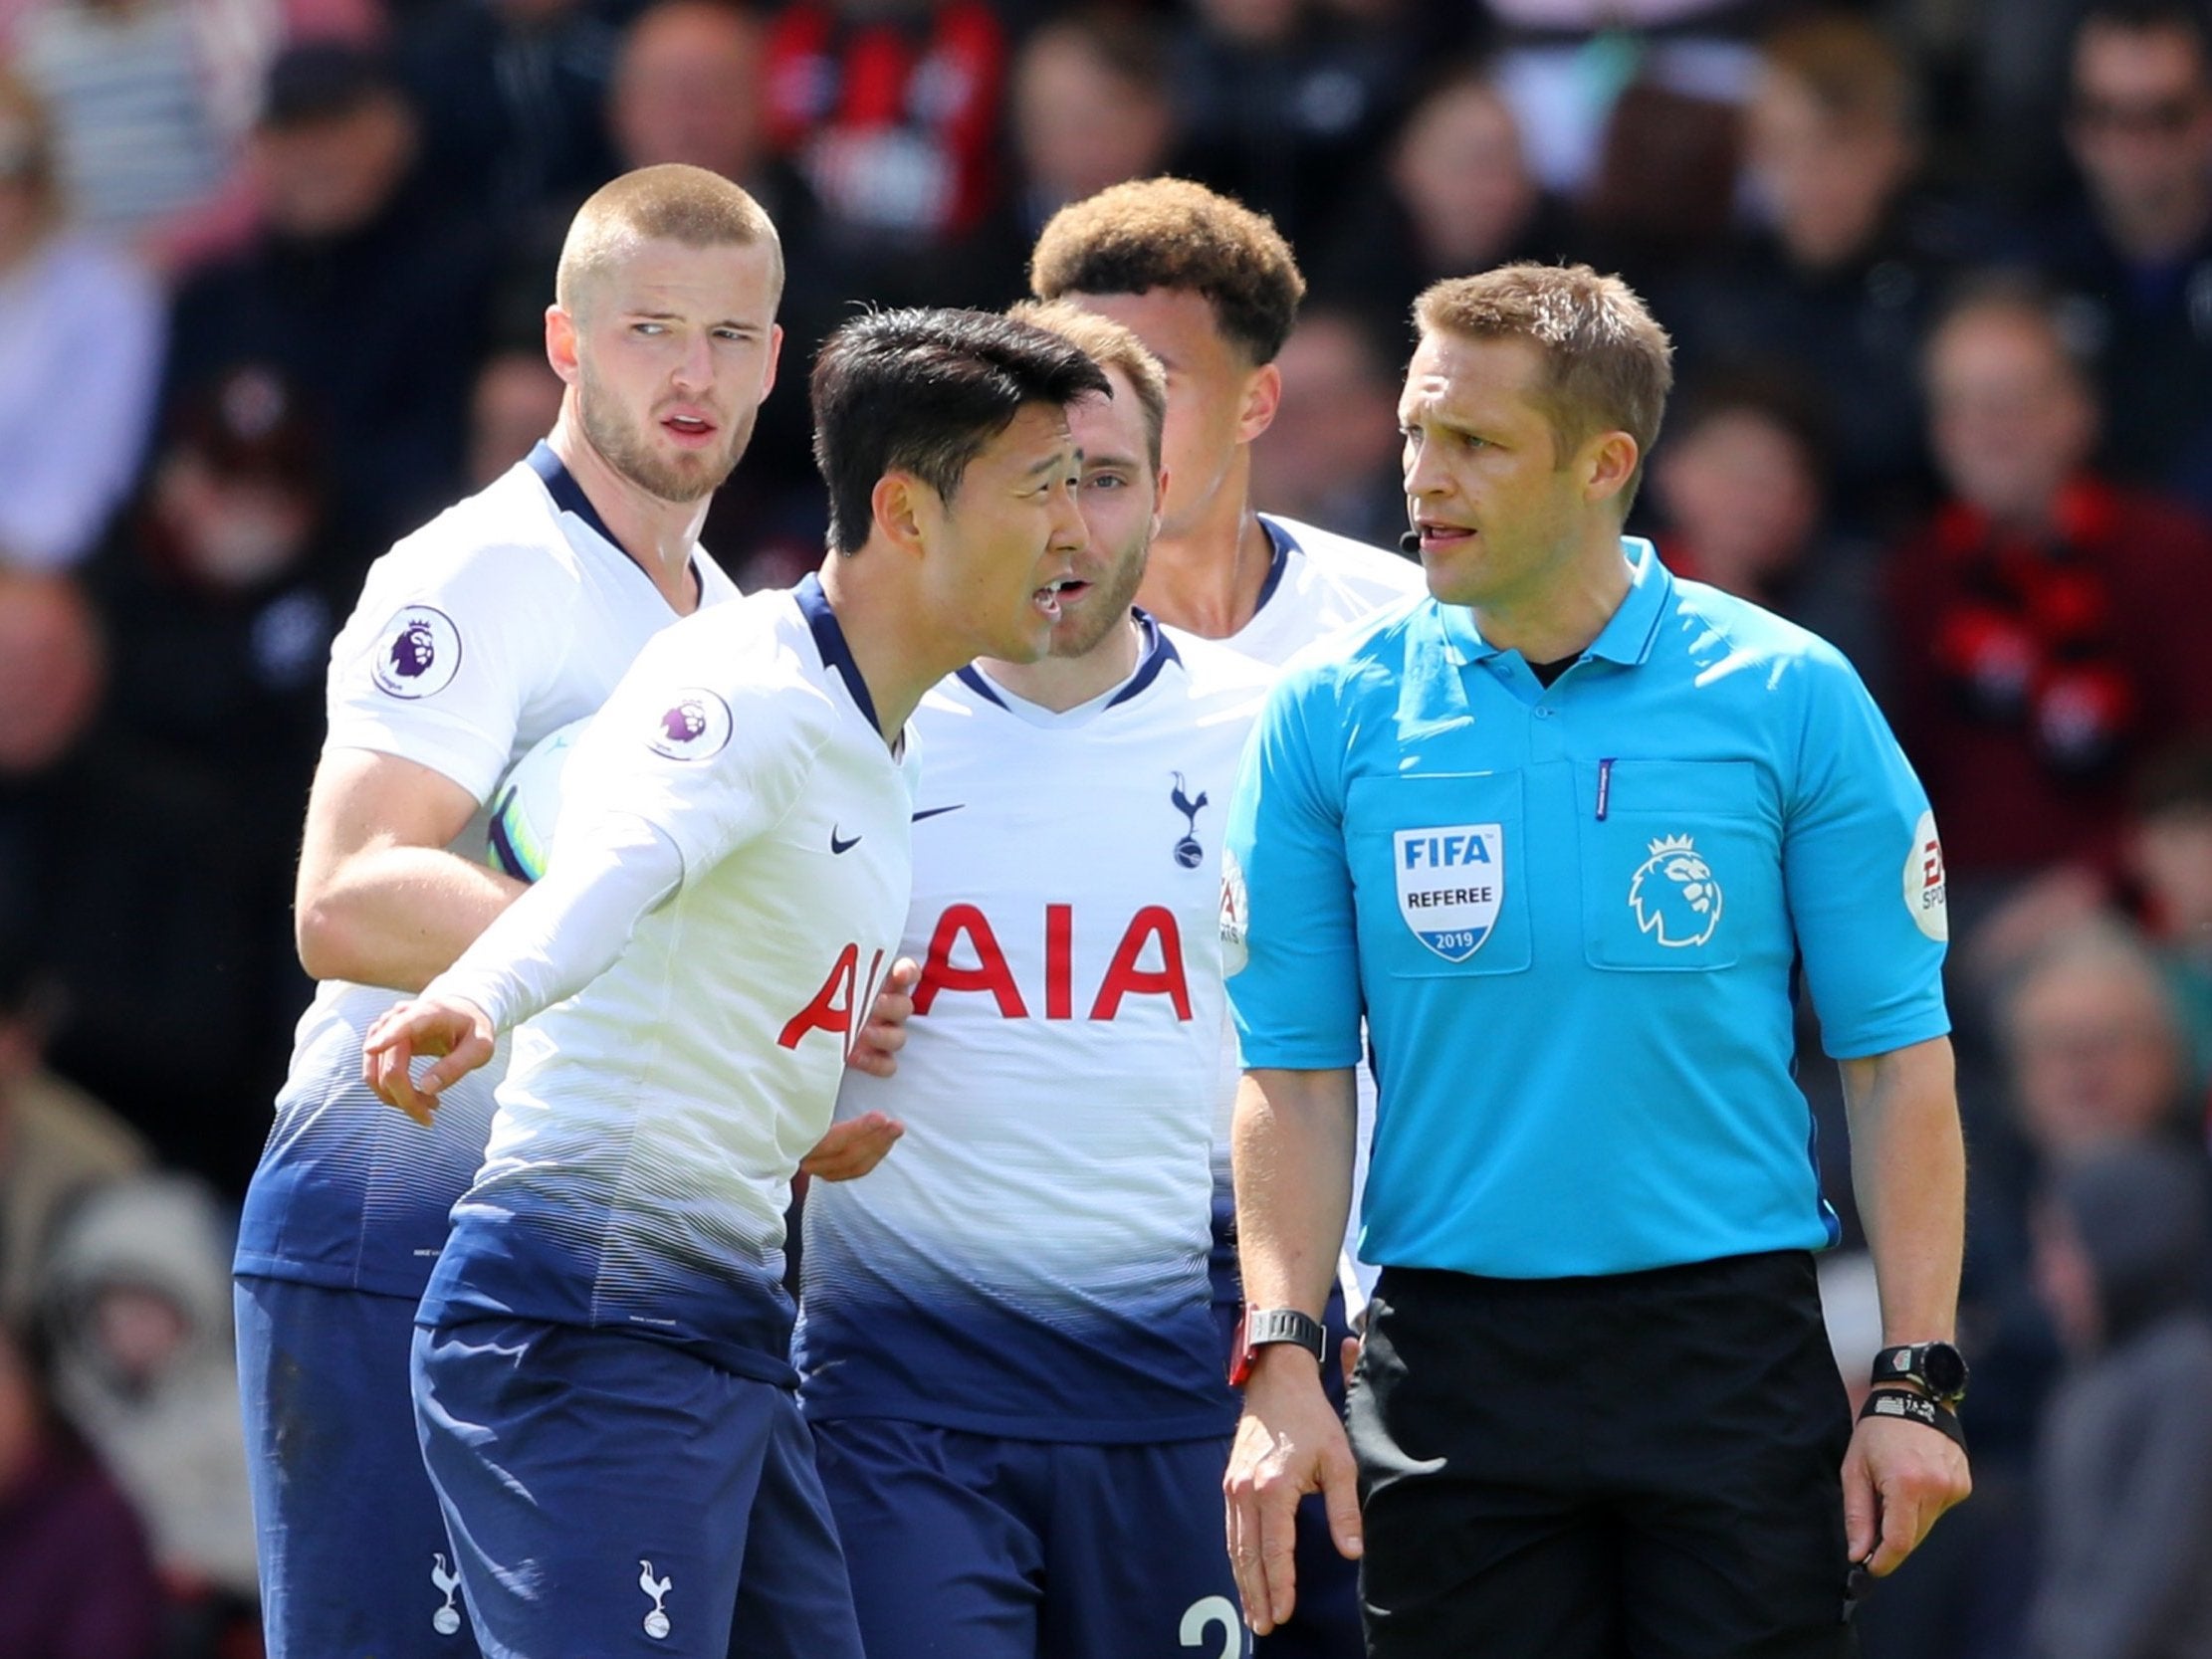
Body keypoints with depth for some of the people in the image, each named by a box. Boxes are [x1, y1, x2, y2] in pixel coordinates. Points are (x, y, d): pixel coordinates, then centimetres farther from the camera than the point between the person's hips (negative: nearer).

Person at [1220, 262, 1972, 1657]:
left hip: (1732, 1347, -1)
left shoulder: (1791, 696, -1)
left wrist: (1916, 1383, -6)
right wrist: (1284, 1363, -7)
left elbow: (1899, 1056, 0)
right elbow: (1295, 1072, 3)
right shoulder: (1331, 717, 3)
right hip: (1450, 1369, 1)